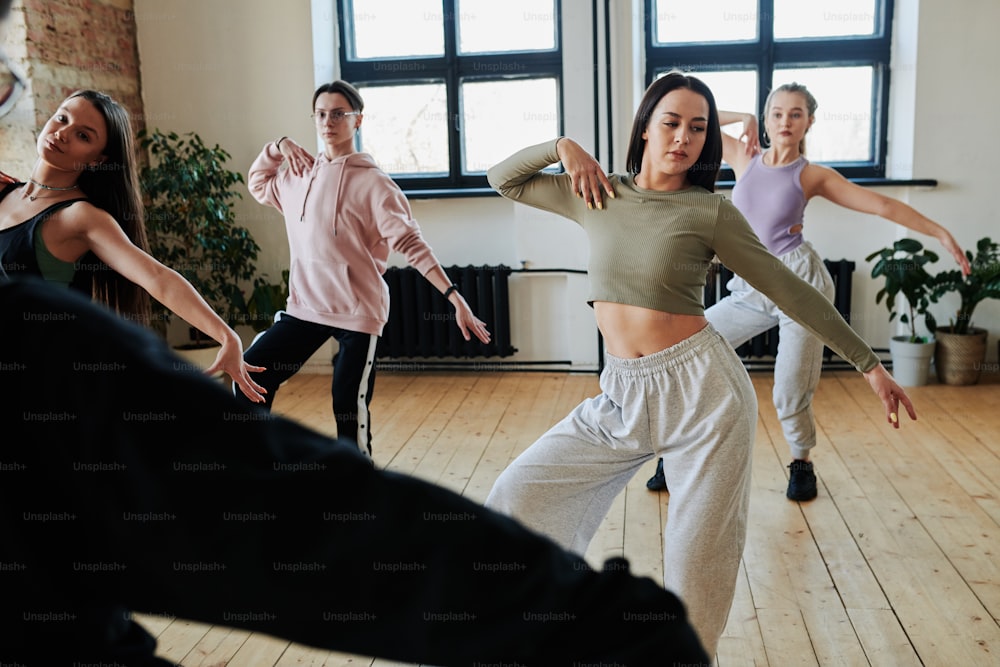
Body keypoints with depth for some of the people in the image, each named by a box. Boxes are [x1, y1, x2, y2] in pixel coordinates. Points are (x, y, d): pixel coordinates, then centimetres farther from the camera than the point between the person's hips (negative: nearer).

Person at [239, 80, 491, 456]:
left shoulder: (371, 182, -9)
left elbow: (410, 243, -14)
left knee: (350, 414, -3)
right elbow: (258, 184, 30)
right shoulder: (298, 174, 10)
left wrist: (454, 297, -23)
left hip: (357, 313, -6)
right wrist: (277, 147, 11)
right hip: (304, 307, 6)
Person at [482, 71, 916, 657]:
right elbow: (503, 178, 16)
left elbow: (790, 291, 0)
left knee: (700, 560, 4)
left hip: (702, 390, -4)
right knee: (519, 496, 3)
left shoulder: (711, 210, -4)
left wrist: (869, 364, 2)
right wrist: (562, 146, -1)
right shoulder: (598, 193, 6)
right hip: (623, 397, 4)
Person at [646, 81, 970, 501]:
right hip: (751, 289, 4)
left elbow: (882, 205, -1)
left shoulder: (812, 175, 1)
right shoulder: (744, 156, 9)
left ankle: (801, 463, 28)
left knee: (790, 397, -3)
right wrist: (744, 119, 7)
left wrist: (940, 233, -5)